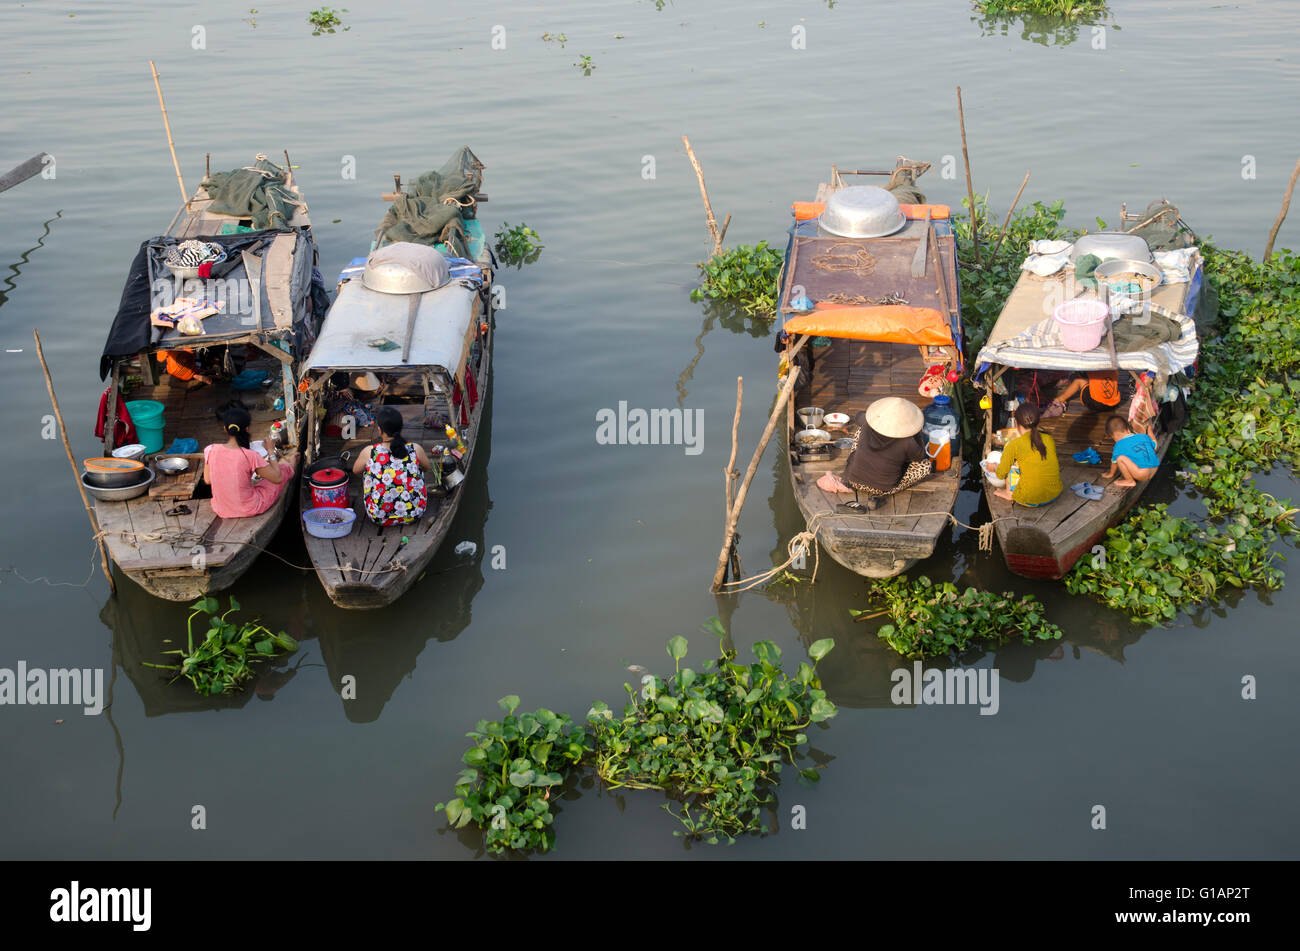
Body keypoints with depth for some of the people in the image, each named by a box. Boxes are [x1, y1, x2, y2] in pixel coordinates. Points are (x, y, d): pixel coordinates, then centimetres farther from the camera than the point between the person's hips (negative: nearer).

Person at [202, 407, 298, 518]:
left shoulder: (210, 450, -15)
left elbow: (208, 480, 1)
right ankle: (291, 464, 54)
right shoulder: (250, 456, -26)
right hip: (250, 509, -4)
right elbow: (277, 478, -15)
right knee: (284, 466, 17)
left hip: (221, 511, 4)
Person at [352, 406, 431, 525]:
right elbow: (426, 468, 8)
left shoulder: (369, 453, -17)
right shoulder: (416, 450, -15)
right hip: (414, 514, 1)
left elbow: (355, 469, 6)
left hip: (379, 517, 0)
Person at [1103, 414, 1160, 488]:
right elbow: (1154, 446, 33)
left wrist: (1111, 474, 35)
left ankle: (1130, 481, 4)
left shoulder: (1119, 445, 2)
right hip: (1154, 470, 7)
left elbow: (1114, 462, 16)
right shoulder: (1144, 436, 16)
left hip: (1142, 475, -7)